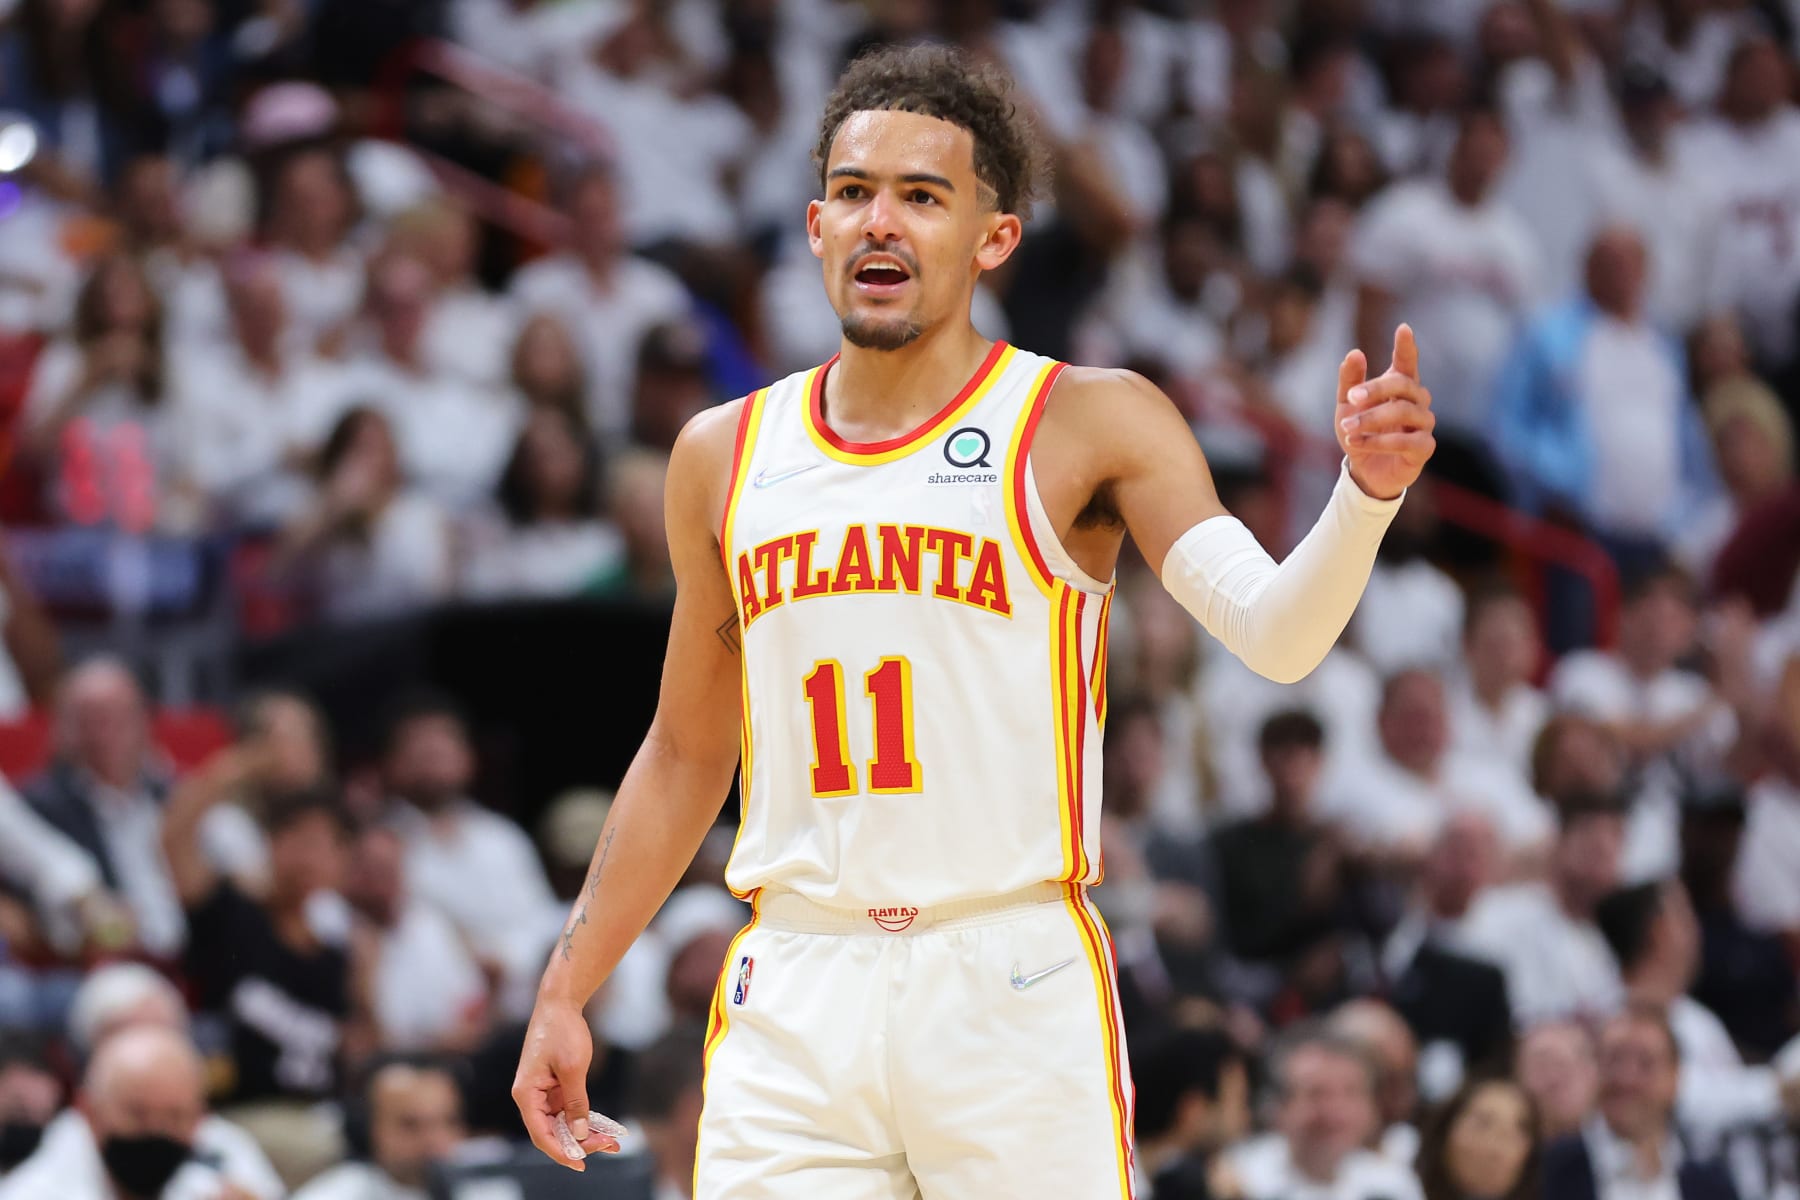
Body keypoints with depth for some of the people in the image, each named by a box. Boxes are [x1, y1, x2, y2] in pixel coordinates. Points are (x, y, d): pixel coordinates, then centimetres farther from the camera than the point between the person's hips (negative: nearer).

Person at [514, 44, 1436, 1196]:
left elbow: (1272, 633, -14)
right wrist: (567, 991, 17)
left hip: (1013, 982, -3)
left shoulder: (1089, 425, -1)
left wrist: (1367, 493, -33)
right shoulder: (727, 455, 11)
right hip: (794, 1000, 4)